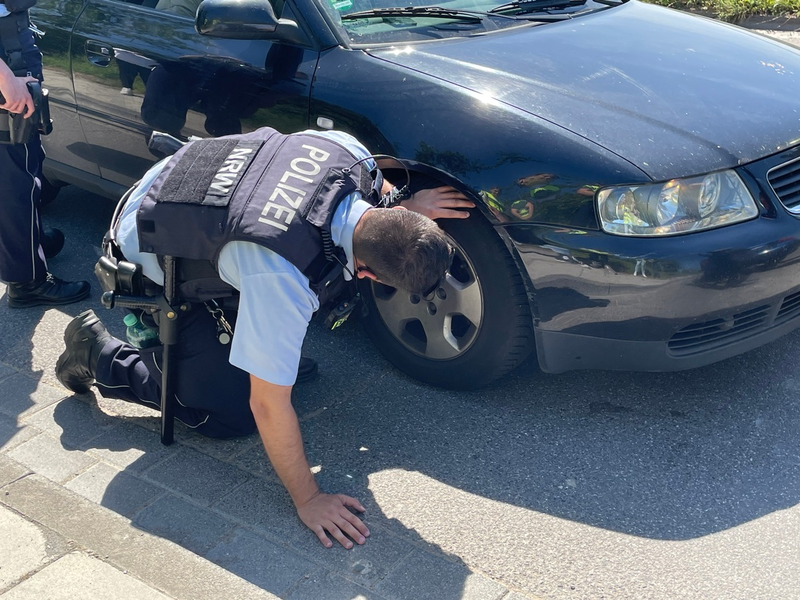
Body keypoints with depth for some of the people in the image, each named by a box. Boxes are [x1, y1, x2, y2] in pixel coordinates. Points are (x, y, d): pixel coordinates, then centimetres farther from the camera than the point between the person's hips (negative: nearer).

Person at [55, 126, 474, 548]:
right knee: (231, 415, -3)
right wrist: (307, 499, -19)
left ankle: (270, 351, 22)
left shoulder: (346, 148, -23)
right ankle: (98, 354, 10)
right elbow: (269, 406, -29)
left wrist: (406, 207, -9)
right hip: (153, 262, -7)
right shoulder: (284, 280, -40)